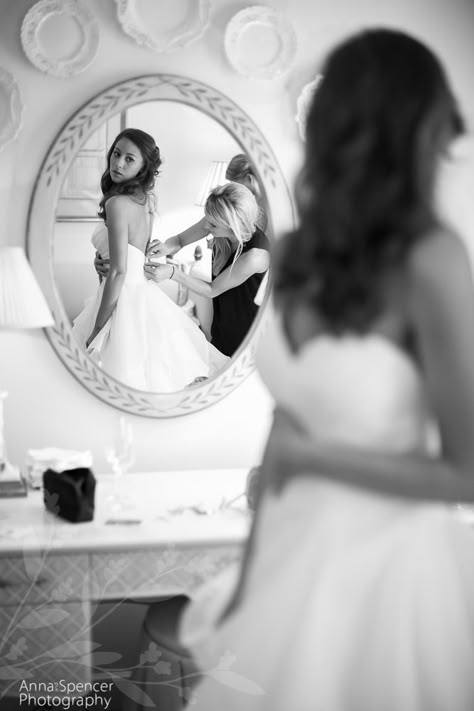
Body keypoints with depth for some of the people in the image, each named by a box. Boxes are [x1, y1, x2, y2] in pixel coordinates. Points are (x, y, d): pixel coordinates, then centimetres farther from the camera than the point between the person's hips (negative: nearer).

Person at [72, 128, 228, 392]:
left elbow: (119, 271, -20)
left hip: (126, 300, -9)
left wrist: (96, 330, -16)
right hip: (145, 292, 9)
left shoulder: (117, 203, -18)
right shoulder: (145, 199, 9)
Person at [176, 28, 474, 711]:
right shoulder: (298, 254, -4)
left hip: (388, 565, -5)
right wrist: (250, 572, 7)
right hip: (300, 548, 6)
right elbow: (288, 420, 4)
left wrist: (310, 456, -11)